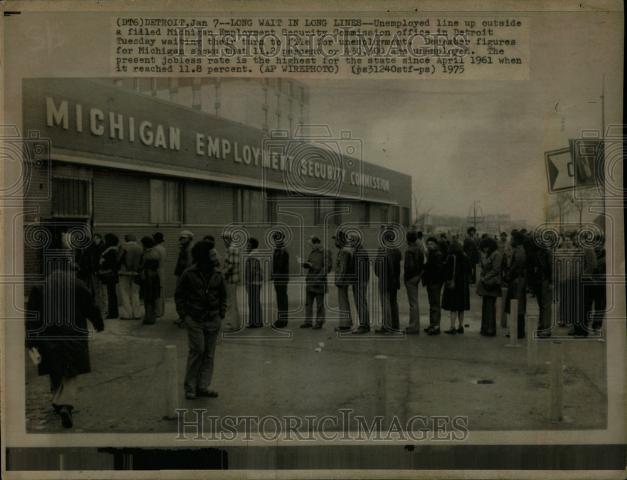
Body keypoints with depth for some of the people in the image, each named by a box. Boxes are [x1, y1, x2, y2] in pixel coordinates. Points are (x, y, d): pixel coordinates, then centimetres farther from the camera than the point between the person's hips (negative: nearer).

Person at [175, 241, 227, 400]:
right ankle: (190, 387, 6)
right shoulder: (189, 274, -5)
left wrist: (221, 314, 7)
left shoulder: (217, 275, 6)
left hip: (213, 321, 4)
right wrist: (184, 314, -4)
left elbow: (222, 296, 18)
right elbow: (179, 295, 3)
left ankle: (203, 386, 15)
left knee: (209, 354, 6)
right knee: (197, 350, -8)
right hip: (195, 320, -4)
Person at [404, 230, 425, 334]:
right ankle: (415, 326, 21)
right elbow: (422, 264, 12)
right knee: (415, 302, 15)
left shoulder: (409, 251, -17)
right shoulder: (420, 250, 10)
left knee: (413, 303, -5)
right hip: (417, 277, 9)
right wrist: (419, 274, 13)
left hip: (410, 278, -9)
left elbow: (409, 265, -23)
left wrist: (406, 276, -11)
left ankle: (414, 327, -1)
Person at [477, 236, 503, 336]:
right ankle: (485, 328, 17)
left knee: (490, 306, -6)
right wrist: (481, 278, 9)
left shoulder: (497, 255, -11)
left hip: (491, 284, -9)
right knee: (485, 306, 10)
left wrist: (485, 278, -12)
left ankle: (491, 329, -1)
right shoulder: (487, 255, 17)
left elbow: (495, 270, -15)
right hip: (485, 284, 9)